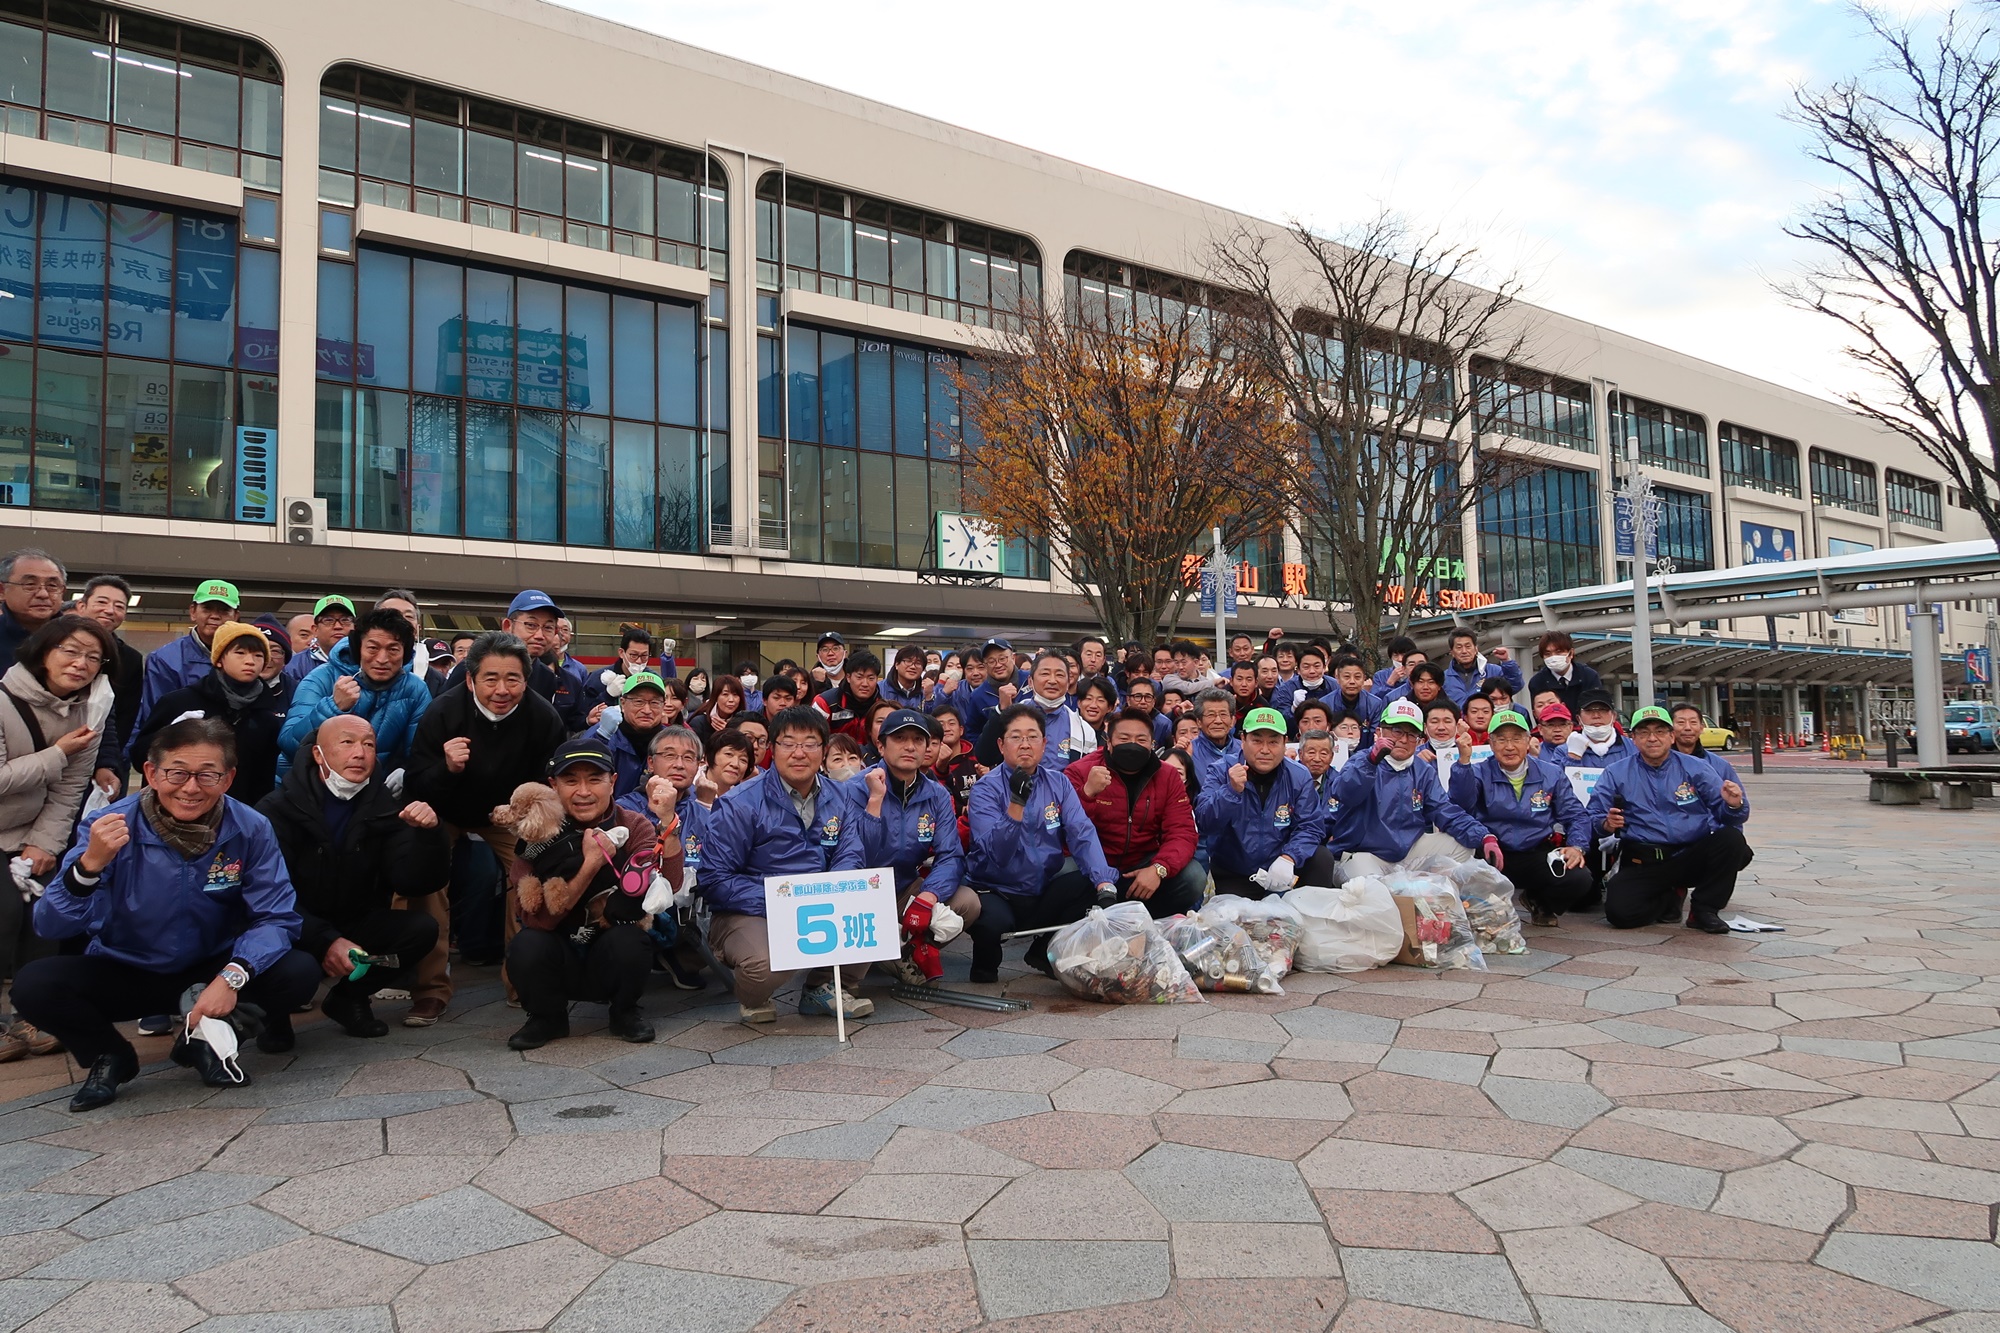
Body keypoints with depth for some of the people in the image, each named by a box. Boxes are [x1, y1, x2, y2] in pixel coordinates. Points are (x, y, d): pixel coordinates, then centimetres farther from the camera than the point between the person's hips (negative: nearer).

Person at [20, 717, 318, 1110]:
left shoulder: (251, 830, -17)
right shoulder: (109, 827, -18)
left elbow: (276, 917, -19)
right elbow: (50, 926, -23)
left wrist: (233, 976, -37)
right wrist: (89, 864, -42)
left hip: (211, 971, 1)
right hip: (123, 973, 0)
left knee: (300, 972, -24)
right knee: (33, 986, -26)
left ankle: (203, 1041, 6)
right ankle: (109, 1056, 5)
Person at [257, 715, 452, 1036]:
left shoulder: (387, 809, -4)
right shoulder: (278, 810, -13)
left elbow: (415, 884, -12)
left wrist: (428, 833, -30)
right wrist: (324, 941, -32)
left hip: (354, 927, 4)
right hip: (293, 934, -4)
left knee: (423, 928, -20)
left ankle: (349, 997, 6)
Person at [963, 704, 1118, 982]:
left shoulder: (1058, 783, 3)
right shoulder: (986, 789, -9)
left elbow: (1082, 834, -11)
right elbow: (997, 854, -21)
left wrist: (1105, 886, -26)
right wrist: (1017, 804, -34)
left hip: (1045, 893, 4)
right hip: (996, 892, -4)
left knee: (1091, 883, -21)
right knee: (993, 920, -36)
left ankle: (1045, 951, 4)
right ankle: (985, 965, 2)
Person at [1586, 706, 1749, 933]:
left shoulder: (1696, 768, 7)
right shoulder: (1616, 774, 5)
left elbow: (1721, 813, 1)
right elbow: (1594, 817, 2)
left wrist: (1732, 805, -21)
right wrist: (1607, 824, -20)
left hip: (1692, 857, 1)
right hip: (1642, 862, -1)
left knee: (1731, 838, -27)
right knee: (1619, 911, -25)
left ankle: (1704, 909, -6)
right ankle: (1670, 897, 12)